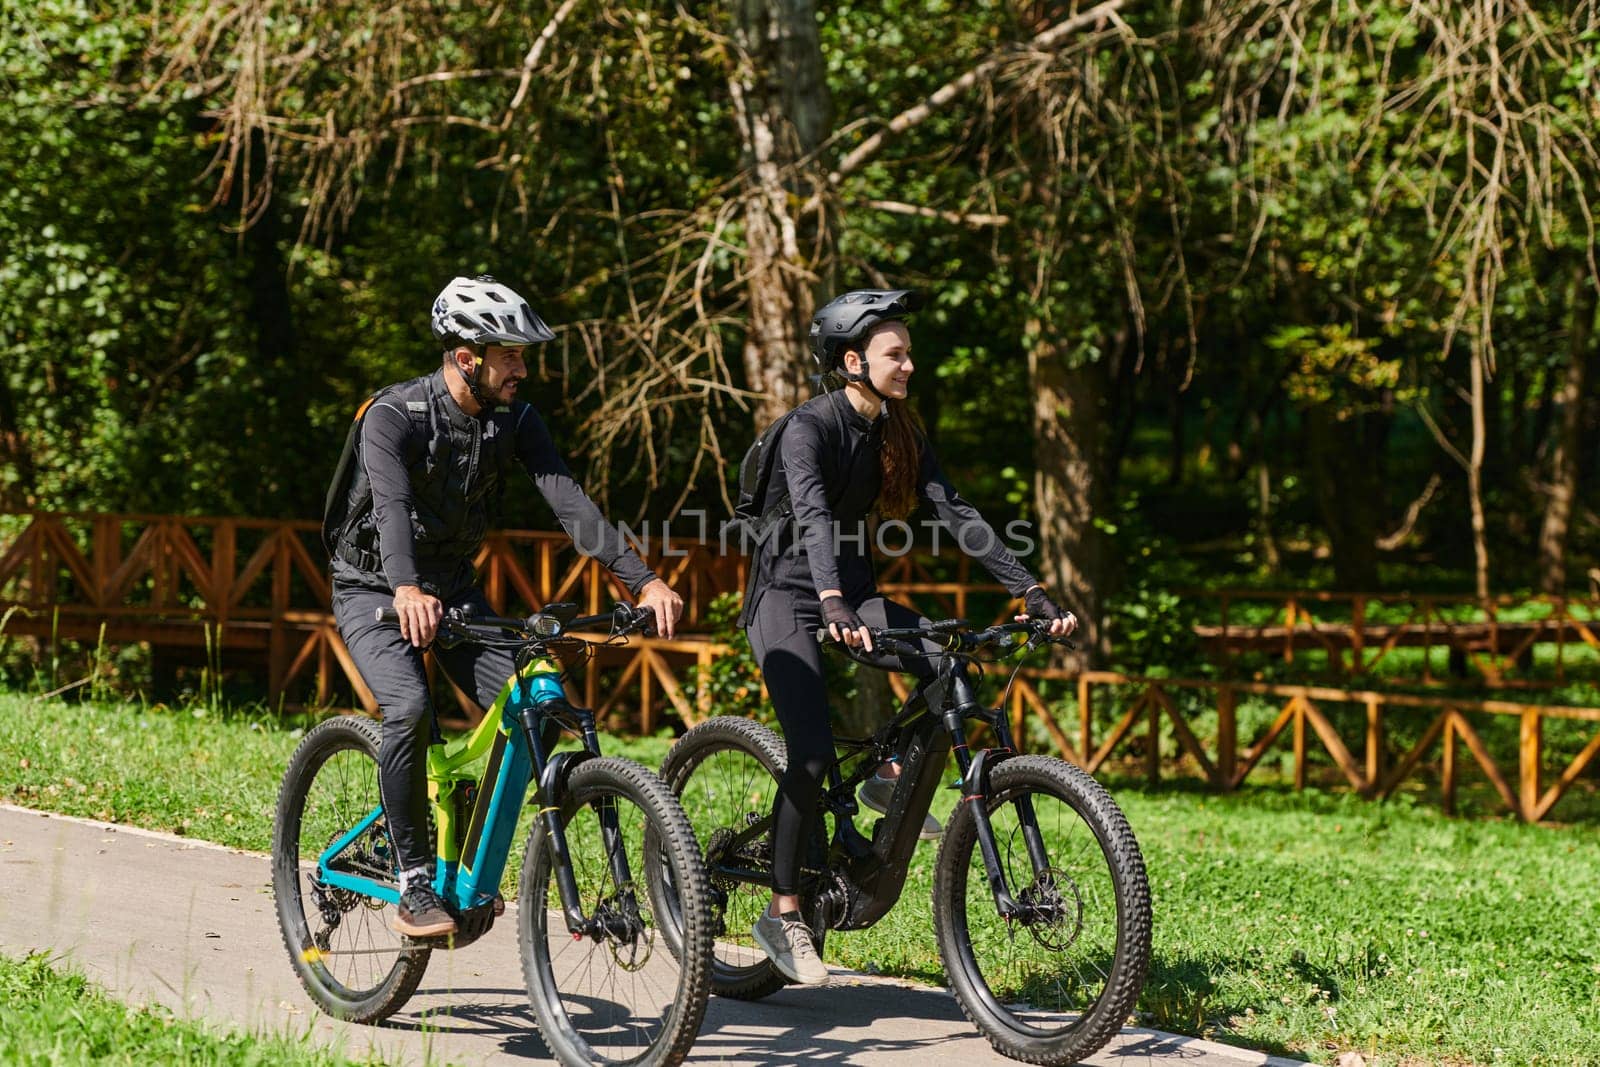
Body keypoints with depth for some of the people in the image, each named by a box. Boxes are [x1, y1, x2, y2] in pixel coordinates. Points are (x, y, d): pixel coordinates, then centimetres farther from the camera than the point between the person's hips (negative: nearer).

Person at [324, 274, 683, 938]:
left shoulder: (514, 421, -8)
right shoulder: (392, 416, -23)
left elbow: (569, 502, -18)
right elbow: (392, 505, -40)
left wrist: (643, 581, -31)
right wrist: (407, 591, -59)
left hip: (453, 585, 5)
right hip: (375, 590, -5)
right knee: (411, 709, -30)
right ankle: (414, 883, -18)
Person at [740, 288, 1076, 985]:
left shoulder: (899, 434, 2)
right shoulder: (808, 427, -18)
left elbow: (956, 515, -3)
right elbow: (813, 517, -34)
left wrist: (1031, 593, -13)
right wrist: (833, 605, -51)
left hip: (852, 591, 6)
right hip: (788, 596, -6)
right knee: (814, 755, -20)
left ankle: (893, 780, 6)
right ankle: (782, 915, -6)